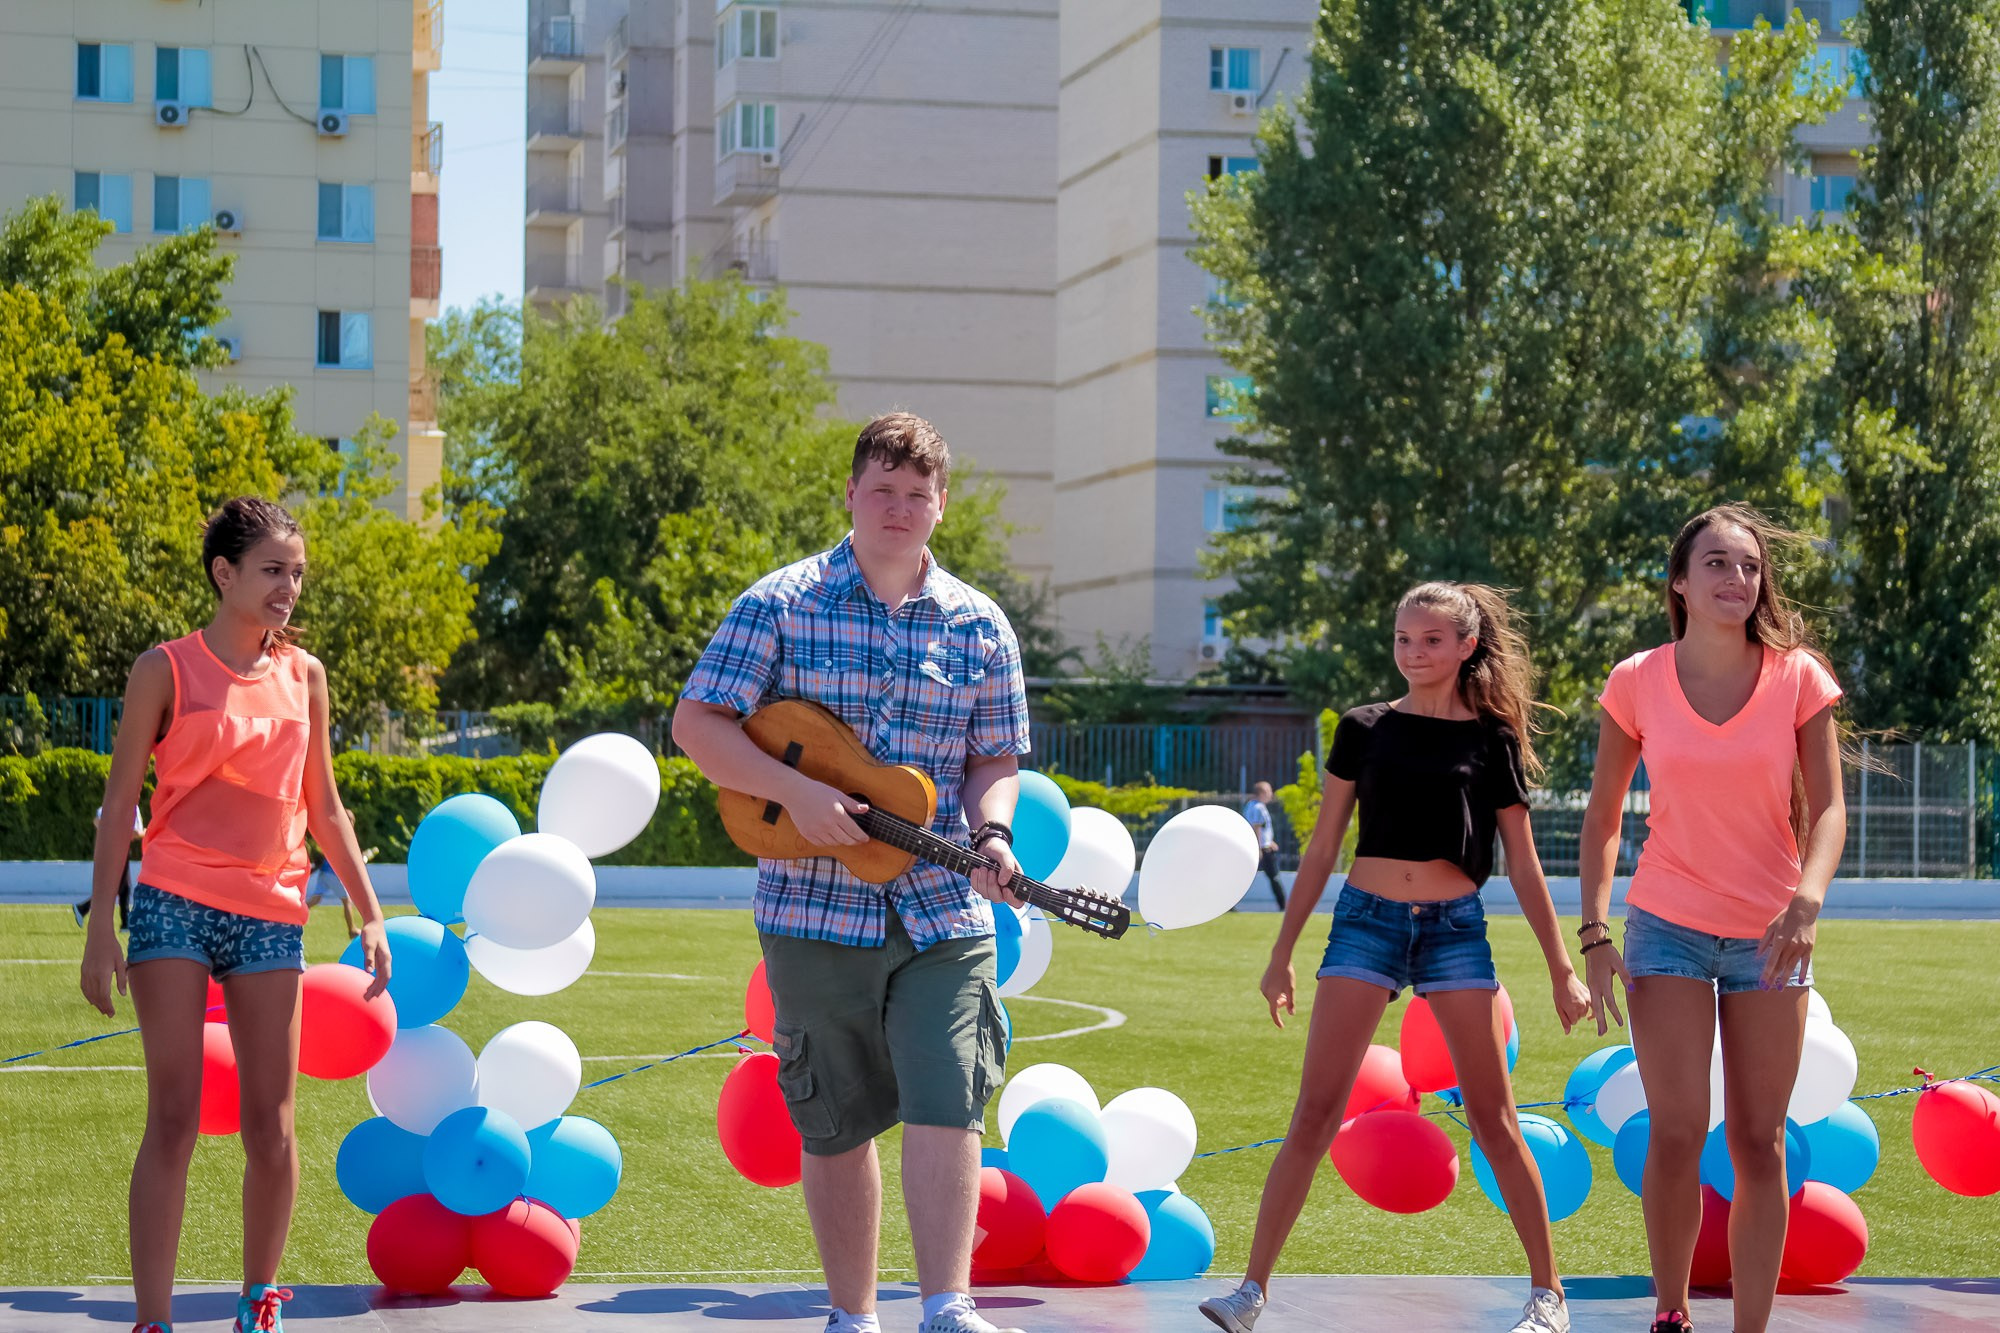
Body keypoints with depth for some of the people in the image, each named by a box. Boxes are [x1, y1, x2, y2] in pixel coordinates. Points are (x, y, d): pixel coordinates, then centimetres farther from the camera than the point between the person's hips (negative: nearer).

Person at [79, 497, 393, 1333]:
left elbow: (322, 807, 17)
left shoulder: (303, 675, 10)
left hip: (272, 915, 3)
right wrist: (101, 924, -9)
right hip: (176, 906, -3)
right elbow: (120, 802, -1)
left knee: (270, 1122, 3)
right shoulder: (167, 670, -1)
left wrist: (369, 912, 12)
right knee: (173, 1116, -7)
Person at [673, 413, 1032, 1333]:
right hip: (815, 909, -1)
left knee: (946, 1102, -11)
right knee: (836, 1121, 8)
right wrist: (796, 791, -16)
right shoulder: (782, 604, 0)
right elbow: (697, 722, -3)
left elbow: (995, 757, 14)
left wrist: (992, 832, -7)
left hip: (944, 913, 1)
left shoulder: (978, 627, 8)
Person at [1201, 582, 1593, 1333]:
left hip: (1455, 927, -1)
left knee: (1492, 1117, 2)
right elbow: (1322, 848, 10)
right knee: (1316, 1113, -4)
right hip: (1366, 920, 1)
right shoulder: (1366, 729, 6)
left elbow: (1523, 865, 7)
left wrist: (1562, 970, 5)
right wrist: (1282, 954, 9)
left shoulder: (1492, 739, 4)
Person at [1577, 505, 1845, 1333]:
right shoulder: (1638, 683, -3)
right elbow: (1603, 815, 4)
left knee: (1759, 1142, 3)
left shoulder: (1798, 677, -4)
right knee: (1678, 1133, -10)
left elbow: (1827, 808, -5)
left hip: (1769, 936, 1)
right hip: (1669, 929, -1)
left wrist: (1808, 898, -24)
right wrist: (1594, 934, -4)